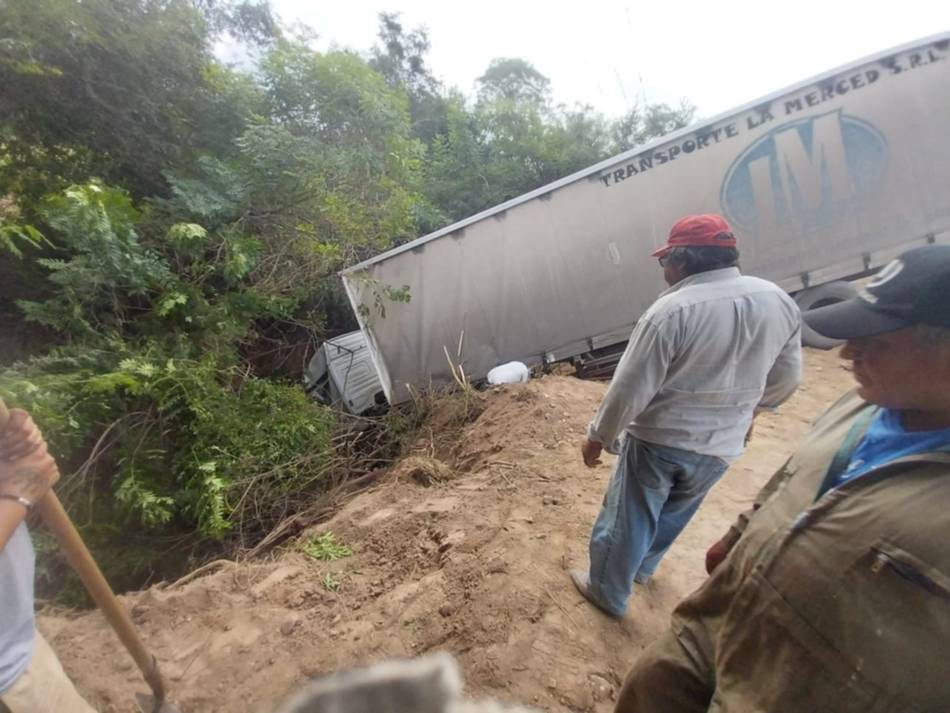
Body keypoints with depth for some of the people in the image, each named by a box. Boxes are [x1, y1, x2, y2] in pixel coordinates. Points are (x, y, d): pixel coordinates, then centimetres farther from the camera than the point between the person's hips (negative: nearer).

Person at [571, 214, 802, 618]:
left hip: (657, 440, -6)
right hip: (722, 444, 6)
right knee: (674, 513, 29)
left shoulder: (672, 311, -23)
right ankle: (642, 567, 51)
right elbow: (785, 380, 7)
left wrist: (597, 436, -7)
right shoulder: (780, 303, -4)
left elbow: (630, 388, -21)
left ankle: (608, 593, 34)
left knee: (627, 520, 15)